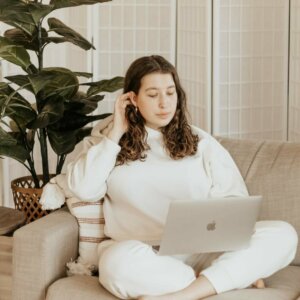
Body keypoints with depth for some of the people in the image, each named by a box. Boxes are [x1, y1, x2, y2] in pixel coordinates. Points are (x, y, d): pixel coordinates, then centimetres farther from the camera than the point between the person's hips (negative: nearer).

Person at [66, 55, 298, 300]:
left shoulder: (202, 143, 15)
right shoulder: (114, 143, 14)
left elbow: (234, 200, 10)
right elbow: (83, 189, -1)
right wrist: (115, 133, 3)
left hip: (203, 252, 2)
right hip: (144, 257, -2)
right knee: (121, 261, -40)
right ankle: (237, 276, -23)